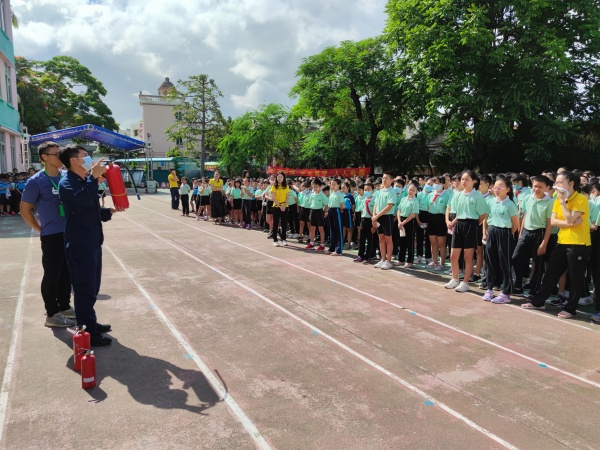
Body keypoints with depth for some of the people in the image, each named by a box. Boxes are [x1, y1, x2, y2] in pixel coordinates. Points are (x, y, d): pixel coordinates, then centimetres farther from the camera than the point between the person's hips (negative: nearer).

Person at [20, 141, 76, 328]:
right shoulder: (36, 182, -10)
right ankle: (52, 314, 15)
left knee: (67, 274, 15)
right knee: (52, 275, 3)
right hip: (52, 236, -6)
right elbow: (25, 211, -4)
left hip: (70, 234, 6)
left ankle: (64, 307, 30)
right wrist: (42, 230, -2)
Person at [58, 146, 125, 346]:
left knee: (92, 287, 18)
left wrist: (109, 211, 7)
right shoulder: (67, 183, -13)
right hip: (80, 245, -9)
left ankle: (90, 324, 31)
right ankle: (87, 333, 6)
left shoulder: (86, 181, 15)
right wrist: (94, 177, -31)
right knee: (84, 289, -3)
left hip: (93, 242, 9)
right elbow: (81, 201, -35)